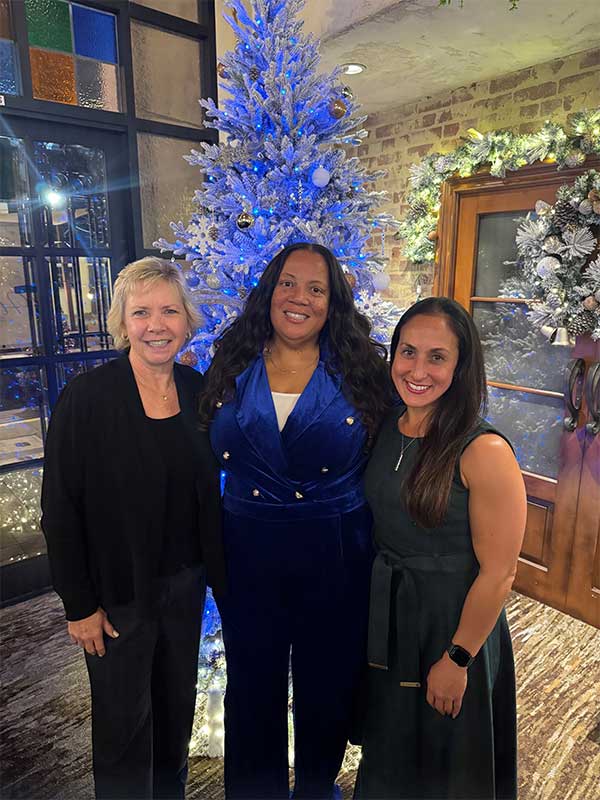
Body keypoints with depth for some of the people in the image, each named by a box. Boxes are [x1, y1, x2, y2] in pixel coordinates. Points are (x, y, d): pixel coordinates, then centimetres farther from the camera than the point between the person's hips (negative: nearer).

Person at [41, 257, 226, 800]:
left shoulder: (198, 390, -4)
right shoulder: (86, 399, -17)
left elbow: (207, 492, 5)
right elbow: (60, 510, -12)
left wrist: (217, 572, 6)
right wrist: (79, 605, -10)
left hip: (186, 582, 5)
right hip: (119, 591, -4)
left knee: (178, 704, 24)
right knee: (124, 720, 16)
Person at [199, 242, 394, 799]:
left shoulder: (360, 372, -7)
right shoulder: (232, 368, -2)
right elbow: (208, 455, 7)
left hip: (335, 559, -1)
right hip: (248, 554, 2)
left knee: (326, 684, 21)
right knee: (253, 684, 22)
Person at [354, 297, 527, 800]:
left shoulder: (484, 452, -24)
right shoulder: (387, 429, -5)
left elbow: (498, 573, -19)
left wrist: (457, 660, -13)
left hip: (452, 622, -5)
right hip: (386, 613, 5)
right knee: (387, 749, 28)